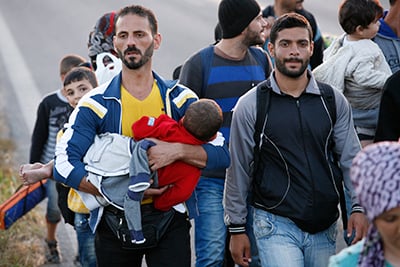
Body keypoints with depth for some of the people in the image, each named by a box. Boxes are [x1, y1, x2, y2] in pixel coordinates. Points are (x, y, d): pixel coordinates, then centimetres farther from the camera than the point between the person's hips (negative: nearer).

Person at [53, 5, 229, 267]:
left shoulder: (179, 99, 3)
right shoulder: (96, 104, -3)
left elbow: (222, 154, -3)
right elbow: (64, 165, -13)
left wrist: (177, 150, -22)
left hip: (169, 223, 0)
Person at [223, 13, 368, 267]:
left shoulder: (334, 100, 5)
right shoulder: (250, 105, -2)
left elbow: (350, 158, 8)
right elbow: (238, 170, 3)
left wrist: (359, 207, -5)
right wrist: (237, 228, 4)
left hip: (324, 227, 3)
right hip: (276, 225, -3)